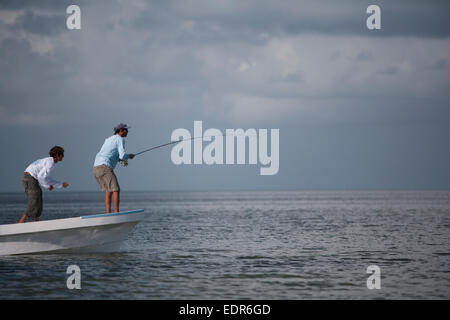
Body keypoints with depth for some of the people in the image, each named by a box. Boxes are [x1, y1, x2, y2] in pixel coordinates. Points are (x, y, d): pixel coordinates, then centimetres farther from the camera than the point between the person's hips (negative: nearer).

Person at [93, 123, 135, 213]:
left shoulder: (109, 140, 29)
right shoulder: (120, 139, 1)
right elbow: (122, 155, -10)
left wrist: (121, 159, 27)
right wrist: (129, 156, 12)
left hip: (96, 168, 9)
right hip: (105, 168, -9)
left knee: (109, 191, 18)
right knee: (116, 190, -8)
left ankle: (108, 213, 10)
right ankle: (116, 213, -16)